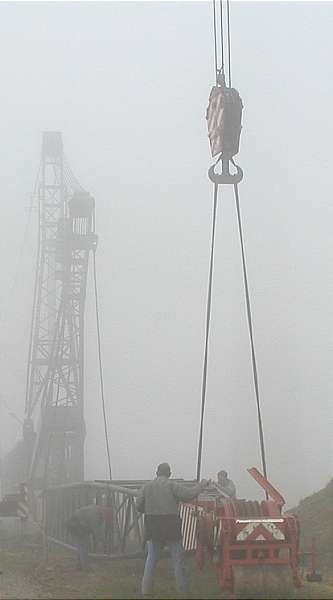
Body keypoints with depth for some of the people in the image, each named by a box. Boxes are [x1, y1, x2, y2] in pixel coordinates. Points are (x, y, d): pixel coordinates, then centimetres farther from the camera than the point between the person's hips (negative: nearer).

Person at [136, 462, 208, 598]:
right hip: (171, 527, -3)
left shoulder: (146, 487, 6)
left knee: (151, 559, 11)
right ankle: (183, 589, 14)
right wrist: (202, 484, 1)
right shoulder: (172, 485, -7)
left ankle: (146, 591, 9)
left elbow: (139, 507, 5)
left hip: (152, 528, 3)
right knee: (178, 558, 8)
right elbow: (189, 494, -14)